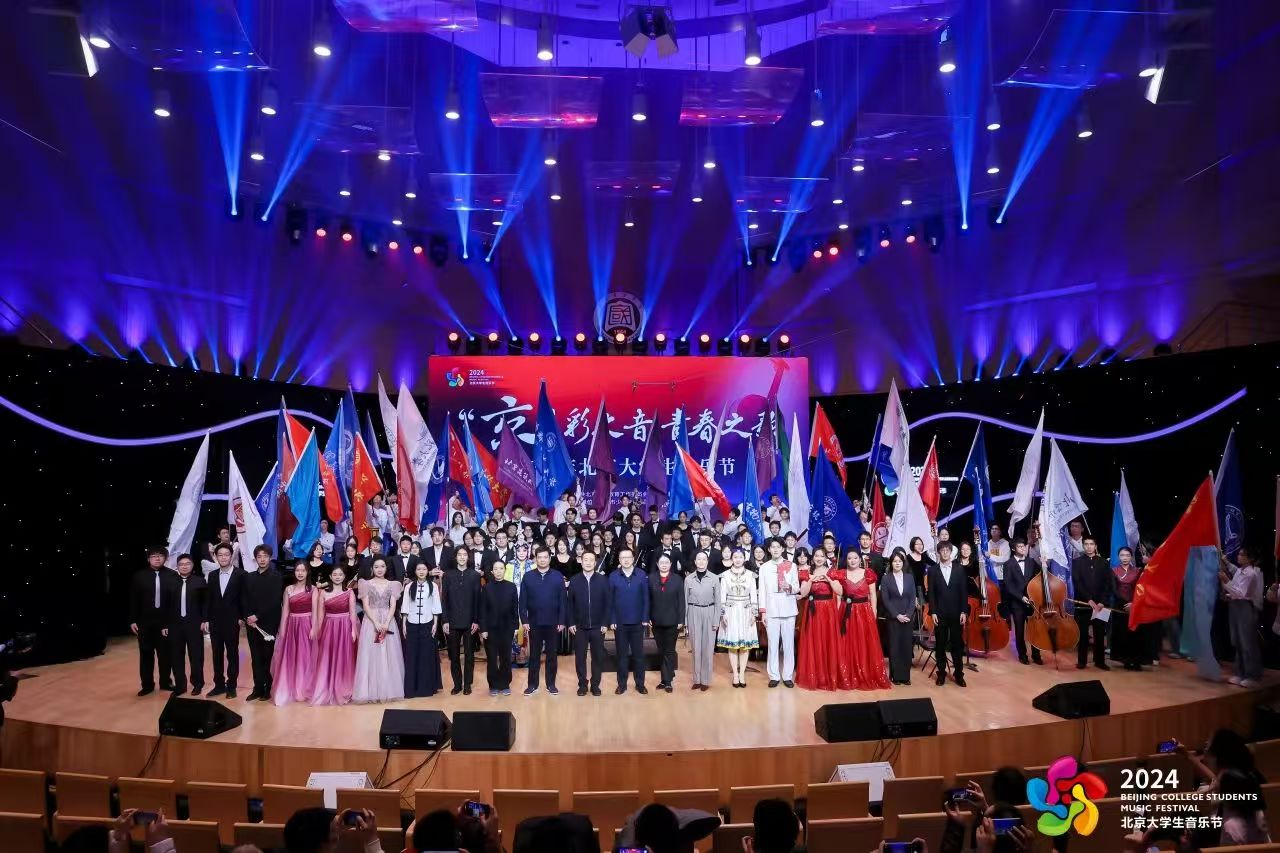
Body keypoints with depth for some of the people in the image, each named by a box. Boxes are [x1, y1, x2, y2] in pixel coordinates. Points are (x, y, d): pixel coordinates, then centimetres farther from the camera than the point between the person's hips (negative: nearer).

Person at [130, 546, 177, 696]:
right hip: (145, 622, 0)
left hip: (165, 621, 0)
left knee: (166, 654, 7)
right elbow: (133, 600, 3)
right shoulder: (139, 576, 0)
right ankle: (147, 685, 17)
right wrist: (132, 620, -1)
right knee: (146, 654, 7)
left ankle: (165, 682, 21)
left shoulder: (172, 576, -3)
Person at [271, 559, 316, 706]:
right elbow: (285, 611, 6)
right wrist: (282, 631, 2)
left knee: (305, 657, 2)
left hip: (306, 626, -2)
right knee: (289, 658, 3)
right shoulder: (288, 589, 7)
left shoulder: (312, 589, -1)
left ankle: (304, 690, 13)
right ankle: (289, 690, 12)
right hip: (291, 626, 3)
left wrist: (313, 628, -16)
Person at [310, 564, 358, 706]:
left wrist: (353, 630, -10)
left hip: (344, 628, -1)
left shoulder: (349, 592, 0)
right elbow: (320, 613, 5)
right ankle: (325, 691, 14)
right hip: (328, 627, 2)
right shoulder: (323, 592, 4)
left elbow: (352, 613, -3)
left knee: (343, 659, 3)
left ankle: (343, 691, 15)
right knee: (326, 660, 4)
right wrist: (317, 630, 2)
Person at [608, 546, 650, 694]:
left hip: (637, 622, 0)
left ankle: (640, 684, 19)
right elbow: (610, 600, -1)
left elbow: (646, 598, -1)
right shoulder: (613, 577, -3)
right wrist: (611, 621, -5)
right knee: (621, 654, 9)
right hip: (619, 622, 0)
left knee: (638, 653, 8)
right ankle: (622, 684, 19)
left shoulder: (641, 575, -4)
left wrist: (645, 618, -5)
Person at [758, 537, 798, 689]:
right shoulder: (764, 567, 7)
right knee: (773, 642, 1)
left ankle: (788, 676, 10)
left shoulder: (791, 566, 7)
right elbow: (762, 590, 5)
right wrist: (762, 611, -1)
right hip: (771, 608, 0)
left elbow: (797, 588, 7)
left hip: (788, 608, 0)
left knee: (788, 642, 2)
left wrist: (789, 587, -15)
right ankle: (774, 676, 9)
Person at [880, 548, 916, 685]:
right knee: (894, 646, 0)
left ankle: (906, 676, 11)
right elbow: (885, 600, -5)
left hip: (907, 617, 2)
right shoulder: (886, 579, 0)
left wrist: (908, 615, -9)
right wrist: (897, 615, -12)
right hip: (893, 618, -2)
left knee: (906, 646, 3)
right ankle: (896, 676, 6)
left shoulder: (909, 578, 7)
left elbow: (913, 598, 3)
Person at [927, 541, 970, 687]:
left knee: (957, 643, 4)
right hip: (940, 613, -1)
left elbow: (963, 592, 4)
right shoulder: (932, 570, 2)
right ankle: (941, 673, 13)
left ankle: (958, 673, 13)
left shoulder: (959, 570, 6)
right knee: (940, 644, 5)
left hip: (956, 613, 1)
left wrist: (964, 611, -4)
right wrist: (933, 612, -7)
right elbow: (931, 593, -1)